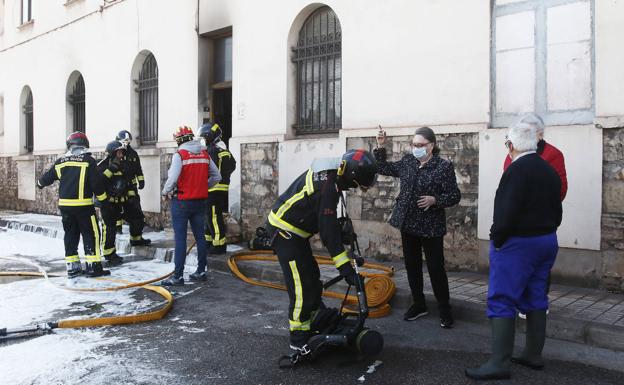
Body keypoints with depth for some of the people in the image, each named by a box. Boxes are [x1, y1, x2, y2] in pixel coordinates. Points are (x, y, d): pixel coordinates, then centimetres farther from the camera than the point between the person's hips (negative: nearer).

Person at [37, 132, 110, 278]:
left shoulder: (61, 162, 8)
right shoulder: (88, 161, -7)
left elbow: (47, 177, 19)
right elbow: (96, 183, -10)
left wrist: (40, 183, 41)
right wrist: (103, 198, 2)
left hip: (64, 204, 5)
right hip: (83, 205, -5)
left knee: (70, 234, 14)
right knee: (91, 234, 1)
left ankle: (72, 267, 17)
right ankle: (93, 266, -2)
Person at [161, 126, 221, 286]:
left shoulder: (179, 154, -11)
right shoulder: (204, 154, 5)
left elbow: (172, 178, -19)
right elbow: (216, 177, 9)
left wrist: (165, 192, -3)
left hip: (182, 201, -5)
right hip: (200, 201, 5)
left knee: (180, 238, -2)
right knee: (200, 236, 12)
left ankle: (178, 275, -1)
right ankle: (201, 271, 20)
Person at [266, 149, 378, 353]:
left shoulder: (329, 175, 3)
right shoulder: (327, 185, -27)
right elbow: (328, 228, -30)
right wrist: (344, 265, -28)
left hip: (293, 231, 10)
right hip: (284, 231, -10)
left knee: (313, 280, 17)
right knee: (301, 286, -6)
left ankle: (316, 324, 32)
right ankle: (299, 340, 5)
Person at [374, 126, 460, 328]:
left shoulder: (444, 166, -11)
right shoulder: (407, 162, 5)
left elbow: (455, 196, -10)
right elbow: (383, 168, 17)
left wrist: (435, 200, -25)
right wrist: (380, 147, 6)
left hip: (431, 227, -5)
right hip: (408, 224, 6)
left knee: (436, 268, 1)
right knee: (412, 266, 13)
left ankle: (445, 310, 17)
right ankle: (419, 305, 29)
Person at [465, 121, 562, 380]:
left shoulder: (517, 170, -19)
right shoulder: (550, 171, 9)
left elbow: (506, 212, -23)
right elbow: (557, 211, 13)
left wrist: (496, 239, -11)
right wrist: (545, 231, 16)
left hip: (517, 243, -9)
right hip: (547, 242, 9)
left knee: (501, 301, -4)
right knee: (536, 299, 16)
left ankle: (499, 363, -4)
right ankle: (533, 355, 25)